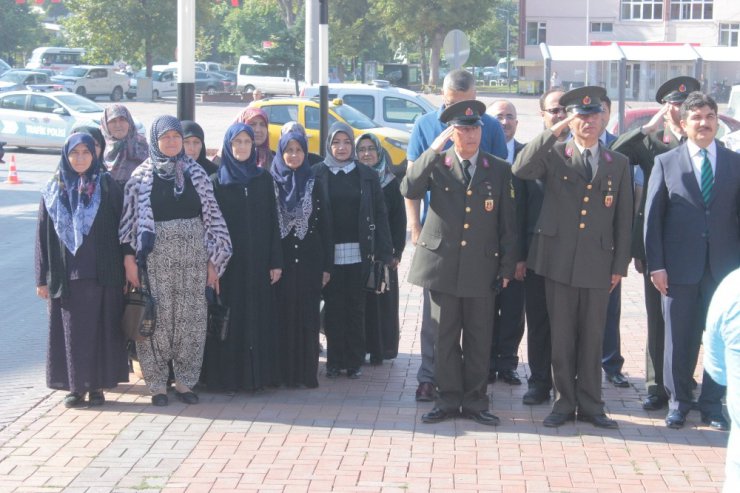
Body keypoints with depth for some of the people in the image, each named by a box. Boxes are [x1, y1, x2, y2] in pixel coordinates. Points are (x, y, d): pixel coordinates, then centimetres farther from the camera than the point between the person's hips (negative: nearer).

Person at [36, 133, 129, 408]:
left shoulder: (107, 187, 2)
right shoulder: (53, 191, 6)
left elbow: (120, 228, 2)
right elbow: (43, 236, 6)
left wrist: (124, 268, -3)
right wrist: (42, 278, 3)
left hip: (100, 273, -1)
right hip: (66, 274, 1)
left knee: (100, 328, 2)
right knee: (71, 331, 3)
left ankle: (97, 385, 10)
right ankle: (76, 386, 11)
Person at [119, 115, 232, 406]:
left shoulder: (195, 173, 8)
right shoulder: (141, 176, 3)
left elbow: (211, 216, 7)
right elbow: (130, 218, 0)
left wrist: (214, 260, 3)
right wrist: (129, 257, -8)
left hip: (192, 256, 2)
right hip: (155, 257, -2)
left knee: (191, 319, 2)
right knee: (157, 319, -2)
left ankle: (185, 381, 13)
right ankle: (157, 383, 8)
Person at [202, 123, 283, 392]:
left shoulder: (264, 179, 7)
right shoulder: (217, 181, 2)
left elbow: (273, 222, 6)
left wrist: (276, 261, 0)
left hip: (257, 261, 2)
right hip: (229, 260, -2)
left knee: (258, 316, 3)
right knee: (230, 318, -1)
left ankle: (259, 373, 10)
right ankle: (227, 376, 5)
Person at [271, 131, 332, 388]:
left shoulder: (313, 184, 6)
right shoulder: (271, 183, 3)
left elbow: (325, 225, 5)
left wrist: (327, 265, 0)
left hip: (309, 259, 1)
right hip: (281, 258, -1)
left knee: (308, 316, 1)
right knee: (284, 315, 0)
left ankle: (307, 372, 7)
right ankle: (285, 372, 6)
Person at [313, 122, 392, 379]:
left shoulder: (367, 176, 7)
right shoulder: (317, 174, 2)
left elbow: (380, 215, 5)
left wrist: (384, 252, -1)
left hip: (358, 254, 1)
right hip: (328, 253, -1)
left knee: (356, 308, 5)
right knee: (333, 307, 3)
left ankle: (355, 360, 12)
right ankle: (334, 360, 11)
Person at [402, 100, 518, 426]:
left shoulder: (499, 170, 5)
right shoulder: (437, 164, 2)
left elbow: (508, 223, 7)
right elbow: (409, 190, -17)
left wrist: (507, 267, 3)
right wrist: (434, 150, -20)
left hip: (482, 267, 1)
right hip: (443, 263, -1)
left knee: (479, 337, 5)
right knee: (444, 336, 5)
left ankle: (475, 401, 14)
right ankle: (448, 399, 15)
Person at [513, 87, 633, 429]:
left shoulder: (618, 164, 8)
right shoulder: (554, 155, 2)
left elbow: (623, 219, 9)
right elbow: (520, 170, -19)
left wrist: (620, 265, 5)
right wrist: (553, 132, -17)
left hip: (597, 263, 1)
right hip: (559, 260, -1)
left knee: (592, 337, 7)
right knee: (561, 336, 6)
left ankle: (590, 404, 16)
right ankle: (564, 402, 16)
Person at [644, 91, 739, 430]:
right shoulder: (666, 163, 3)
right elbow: (652, 217, 1)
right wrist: (655, 265, -5)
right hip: (680, 268, -1)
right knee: (679, 339, 6)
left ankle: (712, 404, 17)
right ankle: (678, 402, 19)